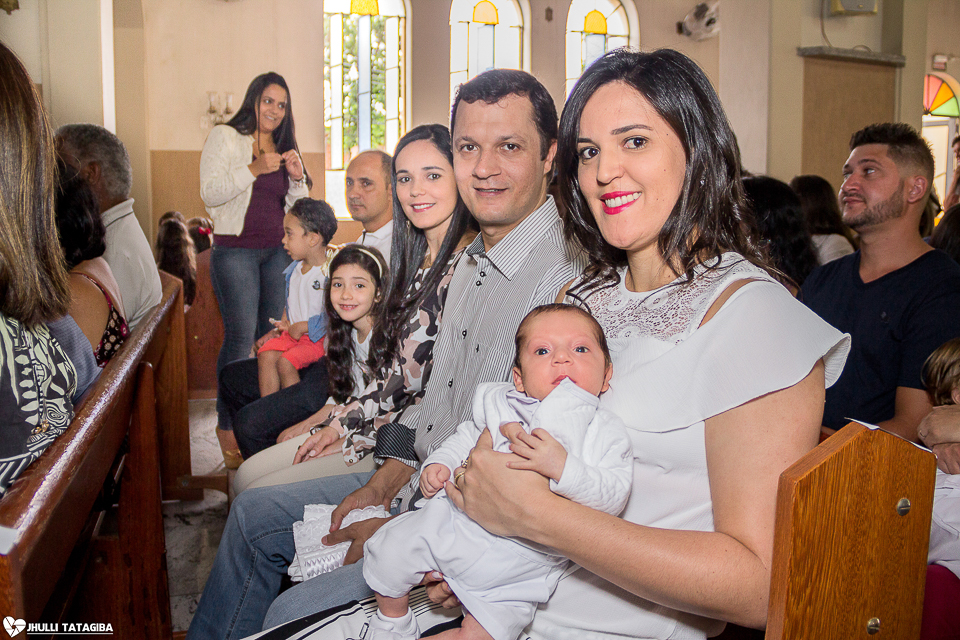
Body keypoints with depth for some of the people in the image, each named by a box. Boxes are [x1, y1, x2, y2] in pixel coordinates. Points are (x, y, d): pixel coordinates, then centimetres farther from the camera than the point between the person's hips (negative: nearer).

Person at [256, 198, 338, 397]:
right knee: (266, 354, -15)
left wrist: (303, 327, -16)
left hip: (318, 337, -7)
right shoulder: (294, 269, 11)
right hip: (293, 333, 8)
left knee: (285, 362, -24)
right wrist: (282, 326, 11)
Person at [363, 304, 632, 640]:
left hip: (519, 565, -2)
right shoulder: (498, 401, 1)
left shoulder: (607, 432, -8)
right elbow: (467, 438, 17)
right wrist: (440, 463, -1)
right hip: (454, 522, 3)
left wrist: (563, 467, -32)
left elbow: (614, 497, -19)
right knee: (387, 552, 4)